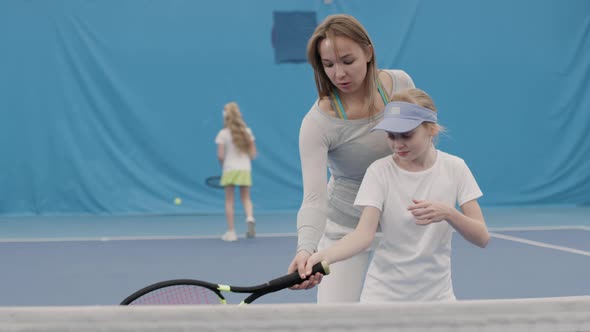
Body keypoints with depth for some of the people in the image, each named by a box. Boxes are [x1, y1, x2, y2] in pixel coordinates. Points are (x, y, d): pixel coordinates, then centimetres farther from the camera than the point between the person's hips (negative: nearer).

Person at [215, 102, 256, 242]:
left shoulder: (223, 133, -7)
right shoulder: (247, 131, 3)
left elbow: (220, 155, -10)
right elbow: (253, 153, 4)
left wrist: (223, 165, 8)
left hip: (230, 170, -3)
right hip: (245, 169, 3)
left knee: (229, 201, 6)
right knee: (246, 198, 15)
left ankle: (231, 232, 6)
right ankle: (250, 218, -14)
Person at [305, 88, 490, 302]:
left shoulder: (454, 168, -5)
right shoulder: (379, 171, -9)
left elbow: (482, 238, -9)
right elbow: (364, 233, -20)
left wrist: (447, 213, -28)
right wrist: (324, 256, -38)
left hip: (437, 295, 2)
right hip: (383, 296, -1)